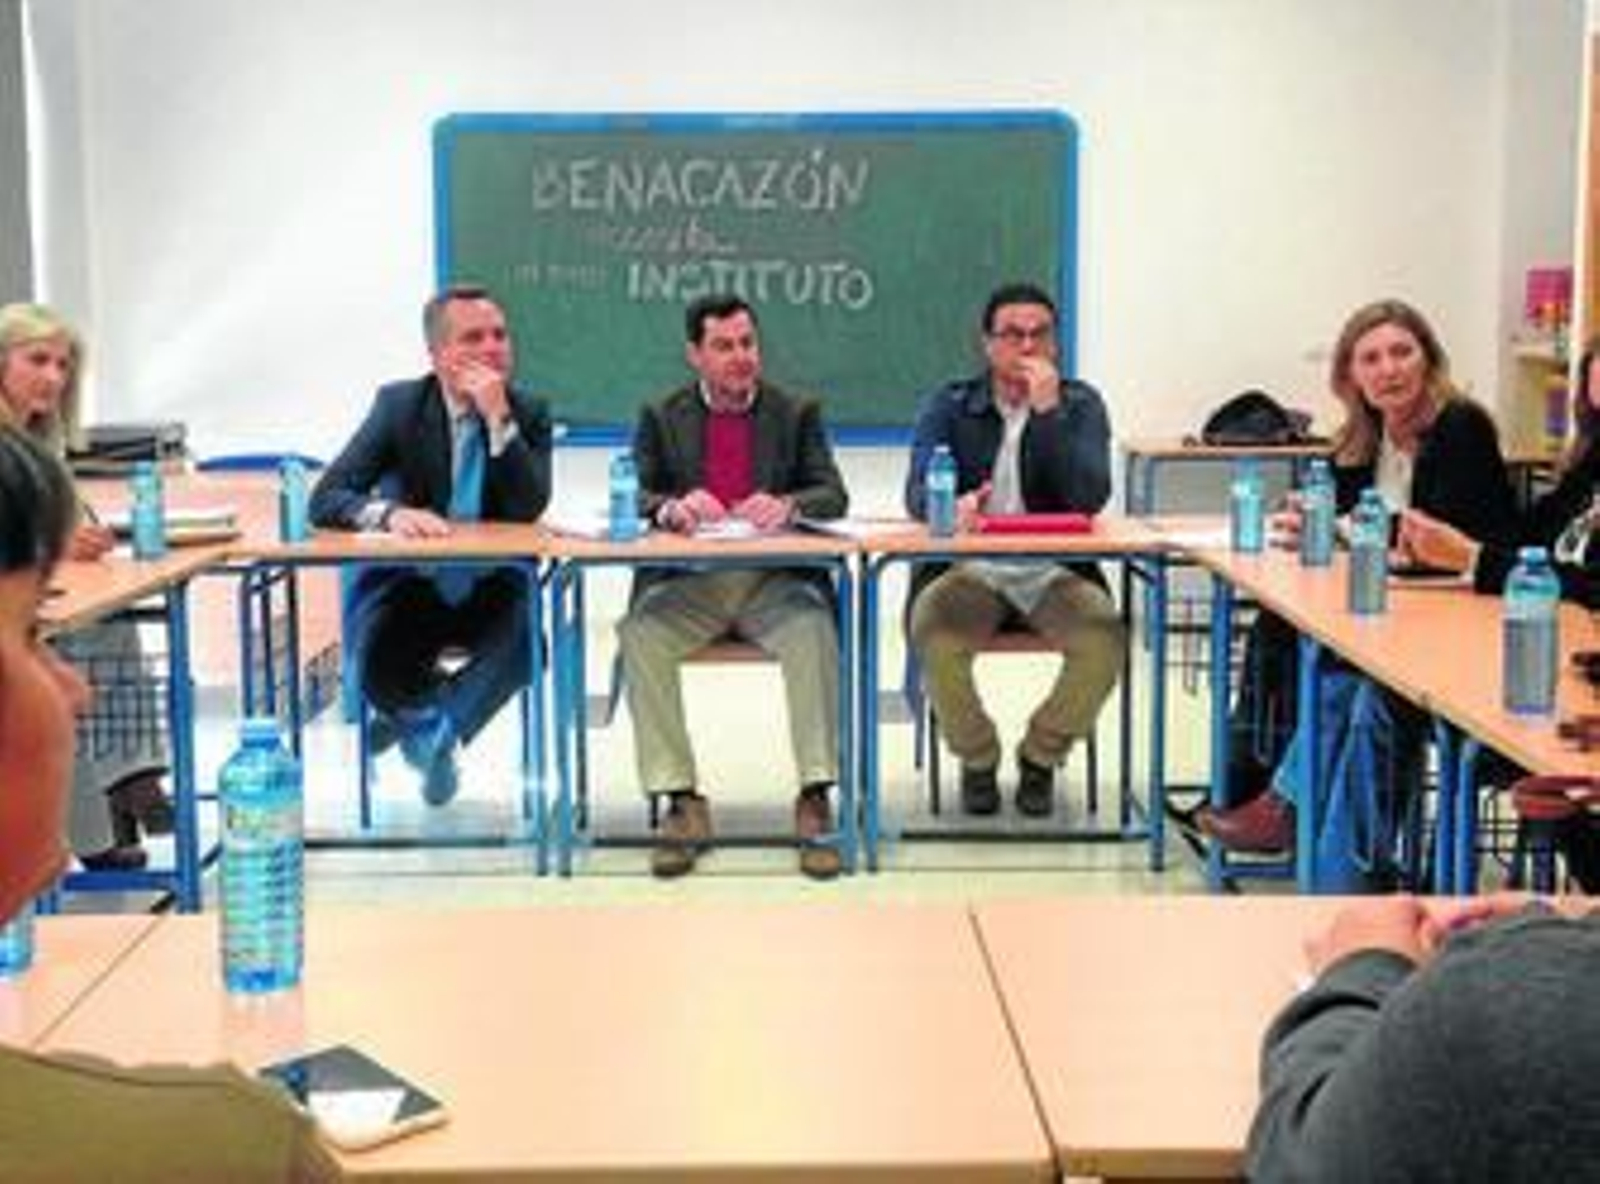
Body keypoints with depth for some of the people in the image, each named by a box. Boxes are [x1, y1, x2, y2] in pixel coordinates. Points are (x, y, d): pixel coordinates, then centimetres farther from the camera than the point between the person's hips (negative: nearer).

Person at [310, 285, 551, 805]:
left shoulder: (528, 413, -1)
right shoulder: (399, 405, -4)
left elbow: (529, 509, -17)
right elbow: (326, 499, -13)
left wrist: (498, 418, -24)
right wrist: (389, 513, -34)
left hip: (490, 590, 1)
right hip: (411, 585, 0)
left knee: (525, 646, -32)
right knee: (378, 672, -29)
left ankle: (436, 731, -6)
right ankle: (437, 699, 8)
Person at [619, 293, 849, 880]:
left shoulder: (797, 413, 11)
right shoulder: (662, 417, 12)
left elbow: (833, 495, 2)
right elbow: (634, 498, 2)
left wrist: (788, 505, -21)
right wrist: (672, 508, -21)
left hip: (775, 580, 0)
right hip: (687, 582, 1)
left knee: (814, 629, -32)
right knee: (640, 634, -29)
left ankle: (815, 799, -26)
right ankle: (682, 803, -23)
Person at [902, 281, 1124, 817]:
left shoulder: (1080, 403, 5)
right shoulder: (949, 405, 5)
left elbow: (1091, 498, -11)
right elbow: (918, 492, -10)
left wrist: (1049, 412, -18)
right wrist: (949, 504, -35)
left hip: (1055, 571, 1)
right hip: (967, 568, 0)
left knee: (1105, 641, -27)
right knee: (935, 639, -31)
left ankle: (1040, 757, 1)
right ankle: (977, 760, -1)